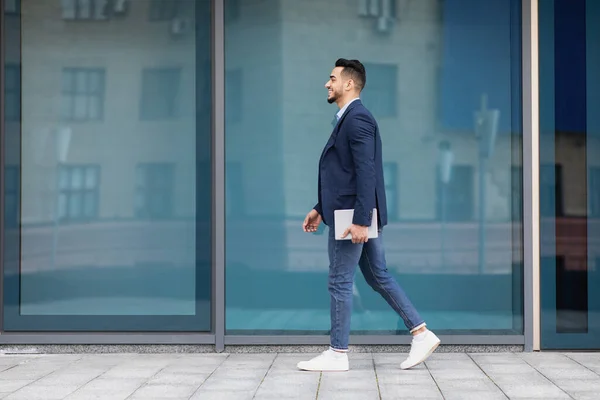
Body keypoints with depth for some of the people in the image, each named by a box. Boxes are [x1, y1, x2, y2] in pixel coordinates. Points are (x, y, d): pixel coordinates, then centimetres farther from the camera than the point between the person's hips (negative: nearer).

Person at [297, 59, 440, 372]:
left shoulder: (357, 119, -16)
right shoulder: (348, 119, 16)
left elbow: (366, 173, -23)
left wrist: (359, 220, -26)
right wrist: (320, 209, 22)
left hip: (353, 217, -10)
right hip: (357, 216, 10)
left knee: (340, 282, -2)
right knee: (378, 276, 13)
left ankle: (337, 354, 7)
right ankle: (421, 334, 16)